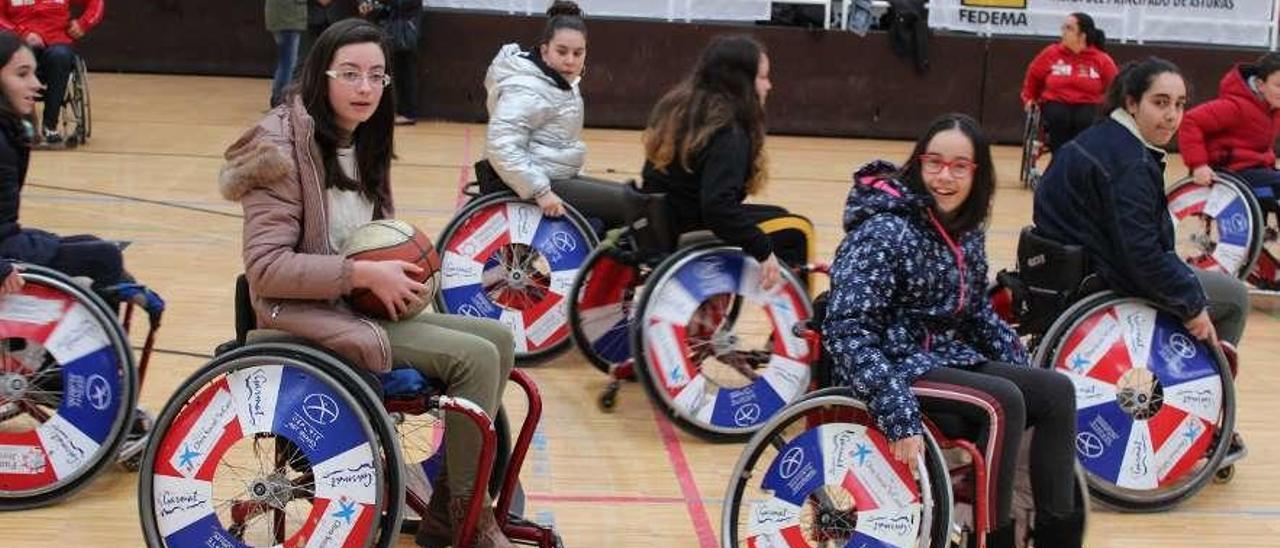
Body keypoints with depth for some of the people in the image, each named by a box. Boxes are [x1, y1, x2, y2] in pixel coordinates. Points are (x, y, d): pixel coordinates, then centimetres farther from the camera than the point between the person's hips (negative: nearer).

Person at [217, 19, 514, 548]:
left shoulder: (362, 144, 10)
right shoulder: (283, 148, -16)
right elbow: (266, 268, -22)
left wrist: (402, 270, -2)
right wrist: (365, 274, -24)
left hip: (365, 306, 9)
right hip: (313, 317, -9)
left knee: (498, 338, -1)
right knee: (475, 357, -19)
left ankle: (452, 504, 8)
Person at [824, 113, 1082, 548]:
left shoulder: (966, 232, 6)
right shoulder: (886, 230, -18)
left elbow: (978, 313, 20)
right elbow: (846, 330, -25)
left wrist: (1022, 368, 8)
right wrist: (897, 413, -33)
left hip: (948, 358, 8)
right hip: (895, 366, -8)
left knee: (1056, 390, -2)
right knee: (1003, 402, -26)